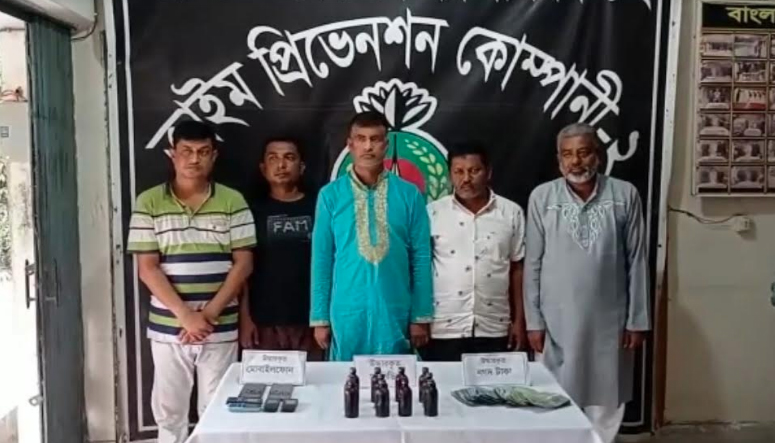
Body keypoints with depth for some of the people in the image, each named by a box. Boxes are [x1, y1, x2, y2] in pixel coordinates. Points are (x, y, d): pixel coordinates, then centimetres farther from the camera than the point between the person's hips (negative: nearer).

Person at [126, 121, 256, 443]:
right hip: (168, 327, 1)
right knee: (169, 409, 12)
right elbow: (147, 268, -5)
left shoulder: (233, 202, -1)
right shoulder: (149, 203, -1)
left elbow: (243, 264, -3)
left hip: (221, 328, 0)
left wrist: (209, 313, -11)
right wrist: (186, 316, -14)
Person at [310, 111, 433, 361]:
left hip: (394, 315, 0)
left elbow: (421, 258, 1)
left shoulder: (409, 194, 0)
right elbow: (321, 259, 2)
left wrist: (421, 317, -1)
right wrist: (320, 317, 0)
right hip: (346, 314, 0)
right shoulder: (330, 195, 0)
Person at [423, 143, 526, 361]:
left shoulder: (512, 212, 1)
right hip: (443, 330, -1)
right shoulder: (432, 213, -2)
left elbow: (517, 268, 6)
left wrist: (519, 320, 5)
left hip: (494, 329, 1)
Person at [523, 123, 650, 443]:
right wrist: (534, 321, -2)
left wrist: (637, 320, 0)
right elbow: (533, 264, 0)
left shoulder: (625, 195, -2)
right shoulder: (541, 197, -3)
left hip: (609, 322, 1)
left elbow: (636, 262, 1)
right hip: (558, 321, 0)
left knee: (606, 404, 11)